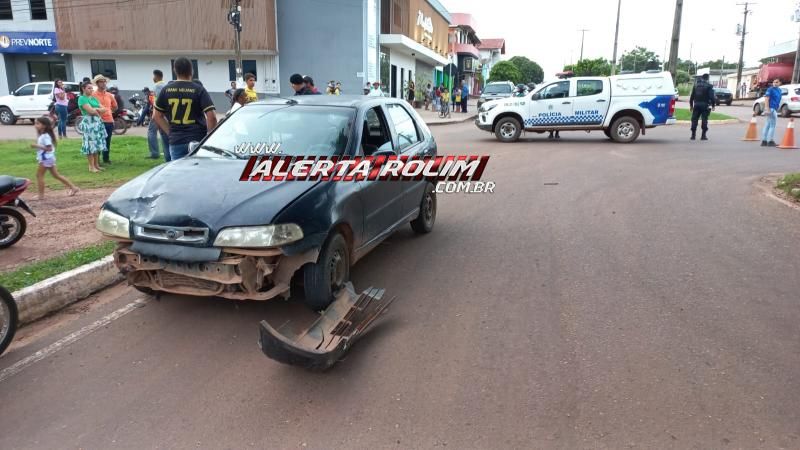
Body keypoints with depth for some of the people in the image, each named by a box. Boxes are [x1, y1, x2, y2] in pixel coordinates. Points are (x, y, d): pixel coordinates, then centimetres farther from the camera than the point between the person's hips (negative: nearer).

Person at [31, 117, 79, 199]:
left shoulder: (45, 136, -18)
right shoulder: (41, 136, 13)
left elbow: (49, 148, -25)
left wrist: (37, 146, -25)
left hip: (46, 158, -10)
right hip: (45, 158, 10)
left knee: (39, 175, -4)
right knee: (56, 175, 12)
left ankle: (41, 195, 0)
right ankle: (73, 188, 12)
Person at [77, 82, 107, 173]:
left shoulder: (94, 98, 17)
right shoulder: (82, 98, -5)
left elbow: (103, 109, 9)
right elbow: (90, 111, -16)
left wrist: (96, 109, -10)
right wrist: (99, 111, 1)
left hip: (98, 122, 7)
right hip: (89, 122, -7)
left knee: (97, 144, 9)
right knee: (91, 144, -6)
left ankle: (96, 164, 16)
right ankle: (91, 166, -3)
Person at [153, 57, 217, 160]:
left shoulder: (166, 90, 5)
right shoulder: (199, 90, -6)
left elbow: (156, 116, 11)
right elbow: (211, 116, -13)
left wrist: (171, 132, 15)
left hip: (175, 141, 3)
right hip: (197, 140, -3)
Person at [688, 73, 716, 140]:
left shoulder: (696, 85, 9)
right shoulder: (709, 86, -5)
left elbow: (692, 95, 11)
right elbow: (711, 96, -11)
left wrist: (691, 104, 16)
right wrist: (713, 105, -4)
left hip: (696, 104, 3)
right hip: (705, 105, -3)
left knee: (694, 119, 7)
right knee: (704, 120, -1)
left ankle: (693, 135, 5)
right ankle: (703, 135, -2)